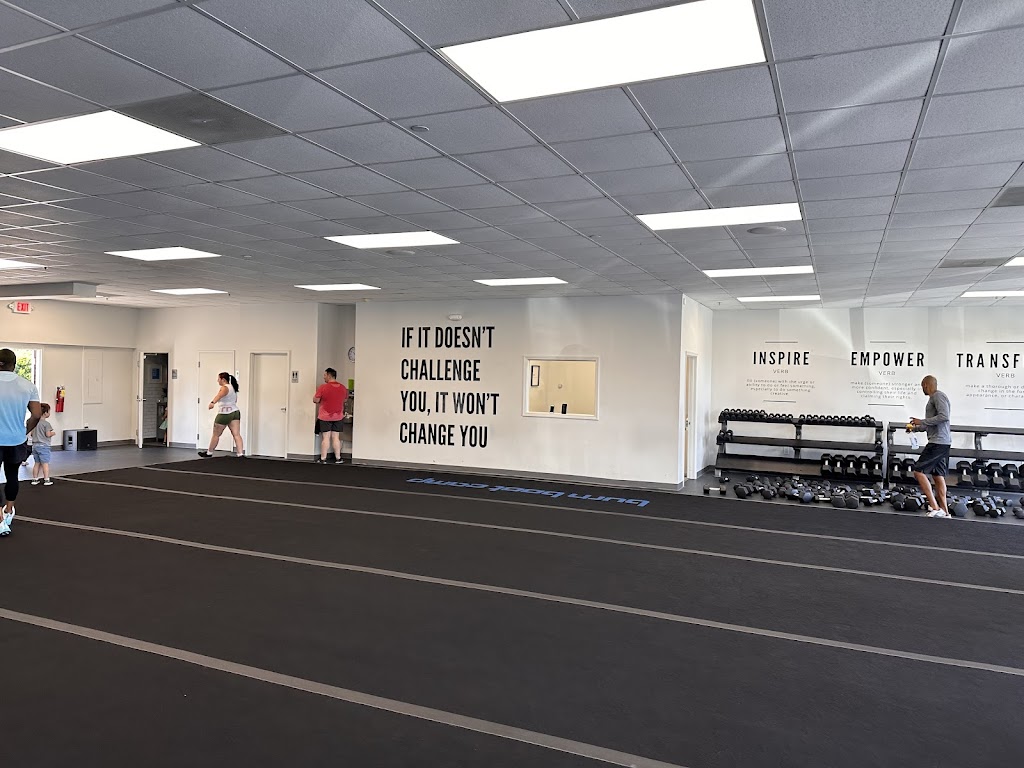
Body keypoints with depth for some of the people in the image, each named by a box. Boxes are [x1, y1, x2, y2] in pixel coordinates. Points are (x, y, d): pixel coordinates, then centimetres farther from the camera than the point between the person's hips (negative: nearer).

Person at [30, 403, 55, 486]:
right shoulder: (46, 423, -13)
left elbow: (32, 434, 10)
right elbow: (48, 434, -17)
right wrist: (53, 433, 2)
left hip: (35, 445, 7)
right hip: (43, 445, -7)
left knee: (37, 463, 13)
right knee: (45, 463, -2)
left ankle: (35, 479, 15)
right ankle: (46, 480, -2)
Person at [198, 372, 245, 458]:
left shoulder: (225, 388, -12)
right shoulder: (232, 387, 15)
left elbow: (219, 395, -35)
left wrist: (213, 402, -52)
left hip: (225, 414, -8)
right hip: (235, 412, 8)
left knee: (216, 435, 9)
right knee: (236, 434, -3)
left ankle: (209, 453, 23)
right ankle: (240, 454, -13)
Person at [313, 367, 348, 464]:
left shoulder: (323, 387, -14)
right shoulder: (343, 387, 1)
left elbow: (315, 400, -8)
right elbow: (345, 400, 14)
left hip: (325, 417, -4)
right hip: (338, 416, 4)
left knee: (325, 437, 1)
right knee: (336, 437, 9)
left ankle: (323, 459, 5)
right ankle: (338, 458, 12)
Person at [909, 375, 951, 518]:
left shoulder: (938, 396, -10)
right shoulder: (934, 398, 20)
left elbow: (944, 416, -23)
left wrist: (921, 421, -18)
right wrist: (915, 428, 25)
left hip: (938, 442, -10)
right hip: (941, 442, 10)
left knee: (919, 471, -10)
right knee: (938, 476, 10)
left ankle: (935, 507, -12)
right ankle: (944, 511, 11)